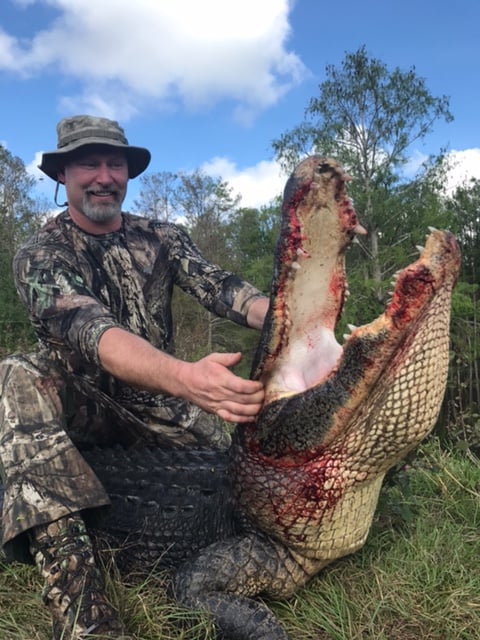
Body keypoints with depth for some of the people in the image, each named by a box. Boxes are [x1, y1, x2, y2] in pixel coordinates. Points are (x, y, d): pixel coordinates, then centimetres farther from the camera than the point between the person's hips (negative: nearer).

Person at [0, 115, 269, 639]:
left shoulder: (161, 237, 1)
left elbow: (217, 286, -17)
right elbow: (87, 329, -32)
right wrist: (185, 377, -52)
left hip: (161, 409, 5)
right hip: (82, 409, -4)